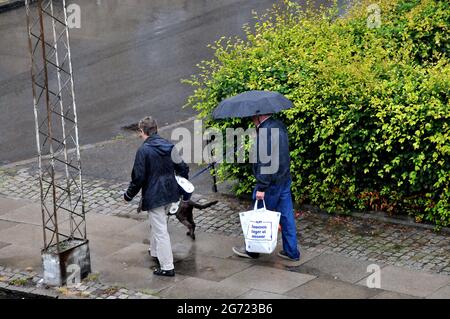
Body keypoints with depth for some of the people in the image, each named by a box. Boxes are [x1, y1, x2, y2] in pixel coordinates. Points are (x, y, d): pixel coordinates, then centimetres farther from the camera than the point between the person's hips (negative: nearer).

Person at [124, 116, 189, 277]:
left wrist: (129, 195, -2)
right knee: (158, 224, 28)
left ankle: (167, 267, -1)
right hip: (170, 193, 7)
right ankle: (155, 252, 44)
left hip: (154, 196, -7)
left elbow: (138, 177, -16)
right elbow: (182, 168, 9)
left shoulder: (143, 150, -17)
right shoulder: (169, 146, 3)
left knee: (160, 230, -3)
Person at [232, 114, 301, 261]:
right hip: (285, 180, 9)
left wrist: (261, 187, -21)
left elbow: (265, 162, -24)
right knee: (287, 216, 11)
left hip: (271, 183, -9)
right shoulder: (279, 126, 9)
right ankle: (292, 252, 17)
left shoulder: (265, 131, -21)